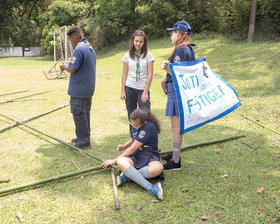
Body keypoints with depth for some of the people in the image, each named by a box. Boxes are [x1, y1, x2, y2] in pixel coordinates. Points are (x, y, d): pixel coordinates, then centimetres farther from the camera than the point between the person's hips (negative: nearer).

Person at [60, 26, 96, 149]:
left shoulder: (79, 49, -19)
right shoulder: (91, 48, 12)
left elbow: (72, 69, -22)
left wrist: (64, 67, -2)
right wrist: (69, 64, 15)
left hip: (79, 90, -9)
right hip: (89, 88, 9)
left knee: (79, 115, 0)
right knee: (85, 113, 18)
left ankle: (84, 141, 6)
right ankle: (84, 137, 30)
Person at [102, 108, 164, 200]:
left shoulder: (149, 127, -19)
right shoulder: (135, 124, 5)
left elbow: (132, 149, -17)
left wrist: (114, 161, -8)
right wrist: (124, 146, 5)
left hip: (149, 156, -5)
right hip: (135, 156, 5)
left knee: (158, 168, -41)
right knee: (121, 162, -31)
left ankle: (127, 176, -24)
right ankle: (150, 187, -37)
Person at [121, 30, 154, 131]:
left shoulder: (148, 56, -1)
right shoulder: (127, 56, 5)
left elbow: (150, 75, -4)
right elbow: (124, 74, 8)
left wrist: (145, 92, -10)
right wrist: (122, 91, 2)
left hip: (143, 89, -2)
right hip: (129, 89, 2)